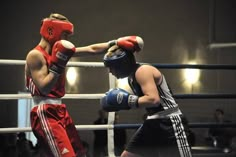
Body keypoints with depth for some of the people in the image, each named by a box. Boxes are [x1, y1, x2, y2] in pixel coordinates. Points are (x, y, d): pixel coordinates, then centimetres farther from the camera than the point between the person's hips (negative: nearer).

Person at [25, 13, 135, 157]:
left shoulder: (59, 50, 12)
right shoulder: (35, 55, -12)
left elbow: (91, 49, 14)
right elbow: (44, 88, -21)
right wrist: (58, 65, -23)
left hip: (60, 111, 10)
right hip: (45, 114, -10)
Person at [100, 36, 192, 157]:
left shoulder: (143, 71, -17)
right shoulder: (132, 76, 12)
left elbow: (154, 99, -28)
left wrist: (126, 100, -23)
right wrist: (124, 102, 3)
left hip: (169, 123, -10)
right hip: (153, 122, 10)